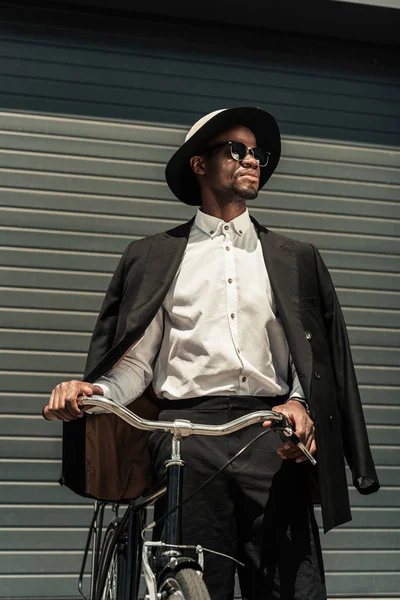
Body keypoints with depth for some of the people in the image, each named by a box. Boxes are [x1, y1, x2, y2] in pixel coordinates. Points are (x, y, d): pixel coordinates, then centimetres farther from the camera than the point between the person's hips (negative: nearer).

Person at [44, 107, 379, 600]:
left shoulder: (295, 259, 20)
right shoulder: (152, 257, 15)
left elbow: (311, 356, 12)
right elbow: (136, 364, 9)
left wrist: (300, 404, -8)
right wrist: (93, 392, -10)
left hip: (274, 441, 1)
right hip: (189, 435, -1)